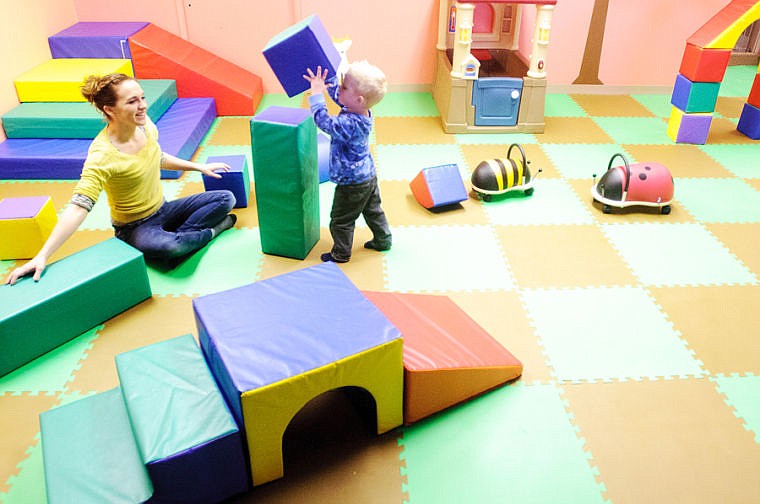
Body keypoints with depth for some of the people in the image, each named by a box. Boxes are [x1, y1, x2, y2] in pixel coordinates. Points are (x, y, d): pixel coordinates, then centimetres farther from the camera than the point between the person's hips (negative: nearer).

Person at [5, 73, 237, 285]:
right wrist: (42, 256, -42)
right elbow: (78, 207, -34)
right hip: (135, 227, -7)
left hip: (162, 209, 7)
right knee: (169, 246, -38)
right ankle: (214, 228, -7)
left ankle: (179, 236, -11)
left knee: (226, 199, 0)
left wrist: (198, 167, 16)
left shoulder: (144, 124, -8)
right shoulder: (102, 155, -29)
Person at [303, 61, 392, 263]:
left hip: (352, 184, -9)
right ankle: (383, 240, 43)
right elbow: (336, 92, 7)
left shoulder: (350, 124, -34)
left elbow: (324, 121, -40)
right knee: (373, 210, 27)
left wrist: (316, 93, -34)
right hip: (368, 176, 9)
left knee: (341, 220, 11)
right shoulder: (361, 111, -6)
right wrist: (327, 77, -4)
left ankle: (341, 253, 27)